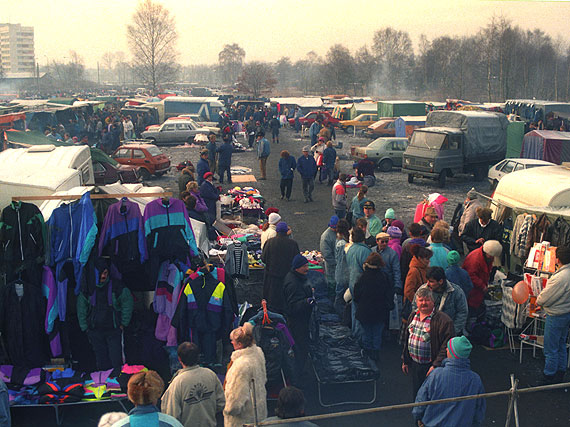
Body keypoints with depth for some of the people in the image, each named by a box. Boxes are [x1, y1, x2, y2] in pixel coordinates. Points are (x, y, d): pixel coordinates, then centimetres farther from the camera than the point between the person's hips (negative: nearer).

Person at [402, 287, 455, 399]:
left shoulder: (443, 320, -15)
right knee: (416, 396, 18)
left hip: (430, 367, -6)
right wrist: (405, 361, 18)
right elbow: (407, 339, 17)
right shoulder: (413, 316, 8)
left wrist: (436, 365, -21)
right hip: (413, 365, 6)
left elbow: (446, 346, -17)